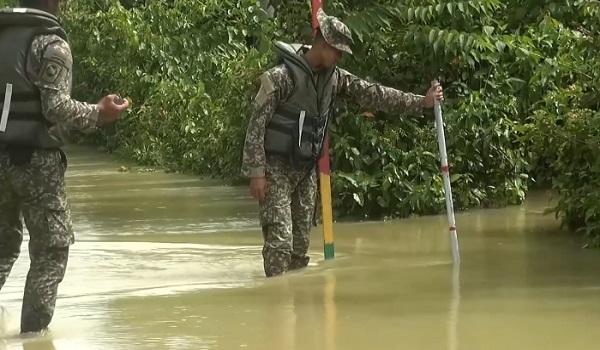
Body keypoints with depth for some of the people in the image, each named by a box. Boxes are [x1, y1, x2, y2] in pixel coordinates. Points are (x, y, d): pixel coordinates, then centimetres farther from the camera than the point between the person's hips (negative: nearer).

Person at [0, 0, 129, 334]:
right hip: (36, 159, -6)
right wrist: (99, 113, -5)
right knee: (51, 247, 4)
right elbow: (56, 106, -17)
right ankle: (34, 329, 1)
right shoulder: (51, 44, -10)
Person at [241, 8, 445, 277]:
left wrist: (421, 102, -2)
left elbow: (372, 94, 5)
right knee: (280, 240, -14)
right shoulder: (282, 76, -17)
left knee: (301, 243, 8)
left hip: (306, 170, 7)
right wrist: (256, 172, -19)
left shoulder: (334, 78, 4)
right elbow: (256, 124, -16)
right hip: (275, 169, -7)